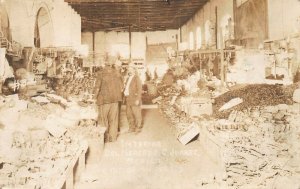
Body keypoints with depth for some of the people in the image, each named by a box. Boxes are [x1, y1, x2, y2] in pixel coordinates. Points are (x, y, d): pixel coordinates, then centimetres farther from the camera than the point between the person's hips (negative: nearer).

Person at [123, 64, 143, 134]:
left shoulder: (137, 78, -6)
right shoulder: (128, 78, 18)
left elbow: (139, 89, -11)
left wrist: (138, 99, -17)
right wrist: (124, 97, 11)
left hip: (134, 99, -8)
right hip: (128, 99, 8)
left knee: (137, 114, -1)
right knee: (129, 114, 11)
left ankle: (138, 128, 10)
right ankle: (132, 127, 23)